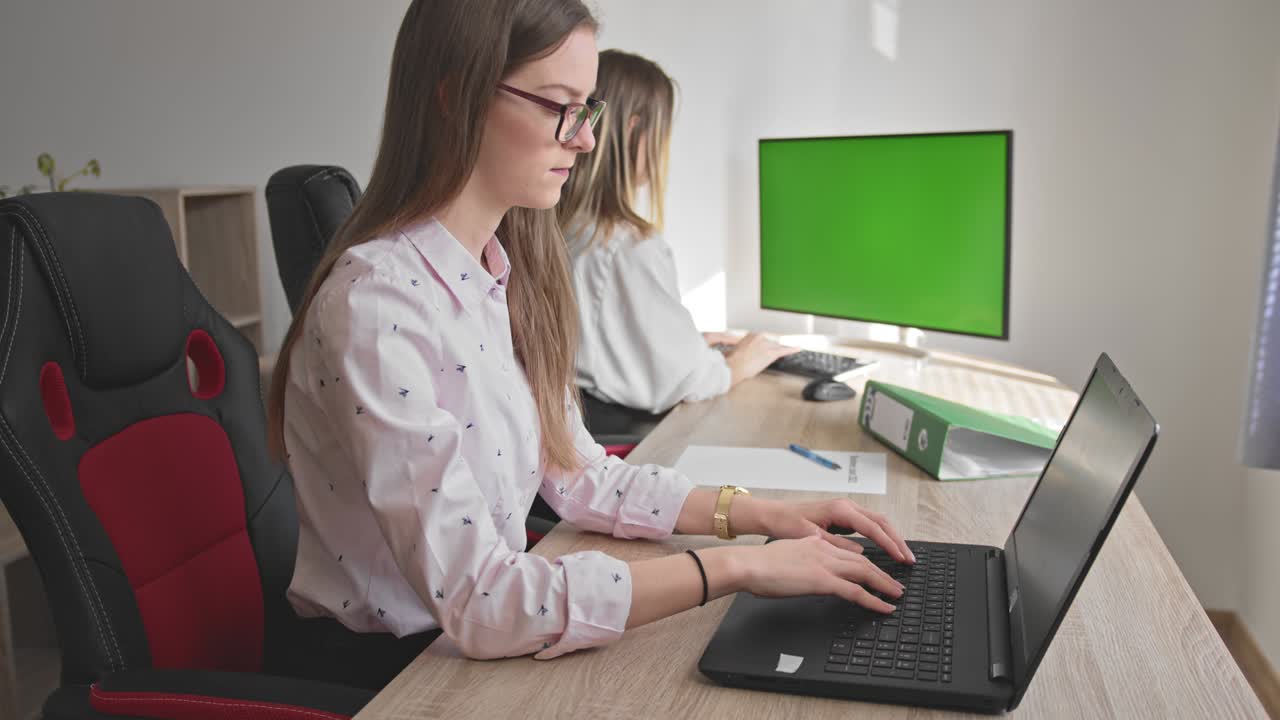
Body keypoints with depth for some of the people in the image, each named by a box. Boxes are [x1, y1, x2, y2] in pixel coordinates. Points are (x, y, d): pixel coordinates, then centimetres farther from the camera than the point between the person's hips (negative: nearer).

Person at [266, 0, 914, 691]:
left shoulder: (509, 267, 0)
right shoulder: (376, 301, -25)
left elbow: (577, 476, 5)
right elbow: (478, 605, -29)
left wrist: (761, 514, -5)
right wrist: (739, 565, -26)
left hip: (482, 642, 6)